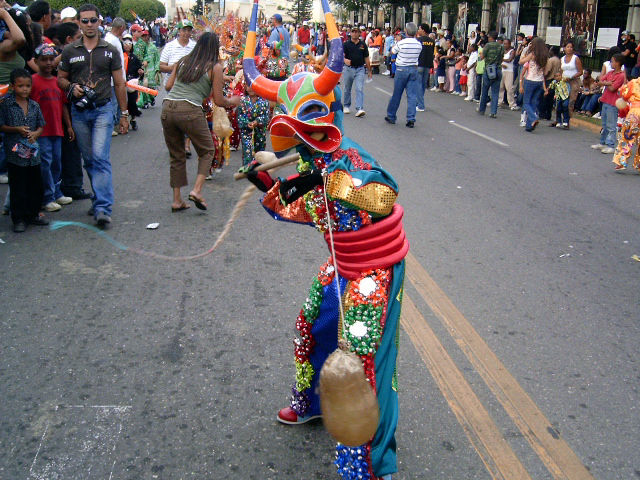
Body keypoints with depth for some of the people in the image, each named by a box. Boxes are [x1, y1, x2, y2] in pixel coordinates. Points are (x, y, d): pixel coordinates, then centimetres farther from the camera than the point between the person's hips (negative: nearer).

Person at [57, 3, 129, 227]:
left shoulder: (110, 51, 4)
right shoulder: (69, 51, 6)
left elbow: (119, 83, 7)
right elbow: (61, 78, 12)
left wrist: (124, 114, 6)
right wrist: (72, 87, -11)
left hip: (103, 109, -3)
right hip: (79, 112, 3)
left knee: (100, 157, -14)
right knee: (89, 160, 10)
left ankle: (103, 208, -17)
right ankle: (100, 198, 25)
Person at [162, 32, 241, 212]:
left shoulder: (183, 61, 16)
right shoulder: (215, 67, 4)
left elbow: (168, 85, 14)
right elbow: (218, 101, 3)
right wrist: (232, 101, 22)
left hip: (167, 108, 5)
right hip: (190, 111, -5)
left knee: (176, 156, 17)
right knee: (207, 151, 16)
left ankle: (177, 200, 17)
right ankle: (197, 190, 0)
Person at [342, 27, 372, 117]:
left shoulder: (363, 45, 6)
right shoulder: (346, 44, 1)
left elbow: (366, 58, 11)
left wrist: (369, 71, 11)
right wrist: (345, 60, -30)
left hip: (360, 69, 0)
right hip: (348, 69, 0)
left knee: (360, 89, -12)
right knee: (347, 89, 13)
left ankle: (359, 109, -18)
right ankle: (346, 106, 31)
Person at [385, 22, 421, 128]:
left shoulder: (401, 43, -12)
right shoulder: (418, 44, -1)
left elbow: (393, 50, 4)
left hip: (401, 69, -2)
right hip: (414, 69, 3)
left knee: (396, 94, 8)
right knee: (412, 95, 1)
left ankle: (391, 116, 20)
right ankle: (411, 119, -5)